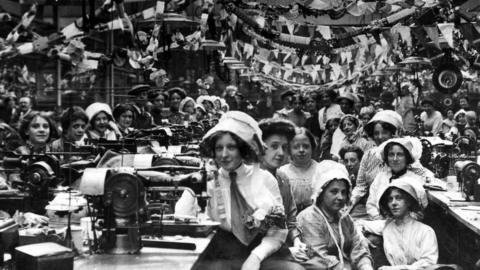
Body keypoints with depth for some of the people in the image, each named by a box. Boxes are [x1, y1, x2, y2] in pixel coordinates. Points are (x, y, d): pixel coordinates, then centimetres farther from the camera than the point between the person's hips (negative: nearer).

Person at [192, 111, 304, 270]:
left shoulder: (265, 179, 3)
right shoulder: (209, 182, 3)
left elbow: (279, 229, 5)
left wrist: (256, 256, -9)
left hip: (267, 253, 0)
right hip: (224, 254, 0)